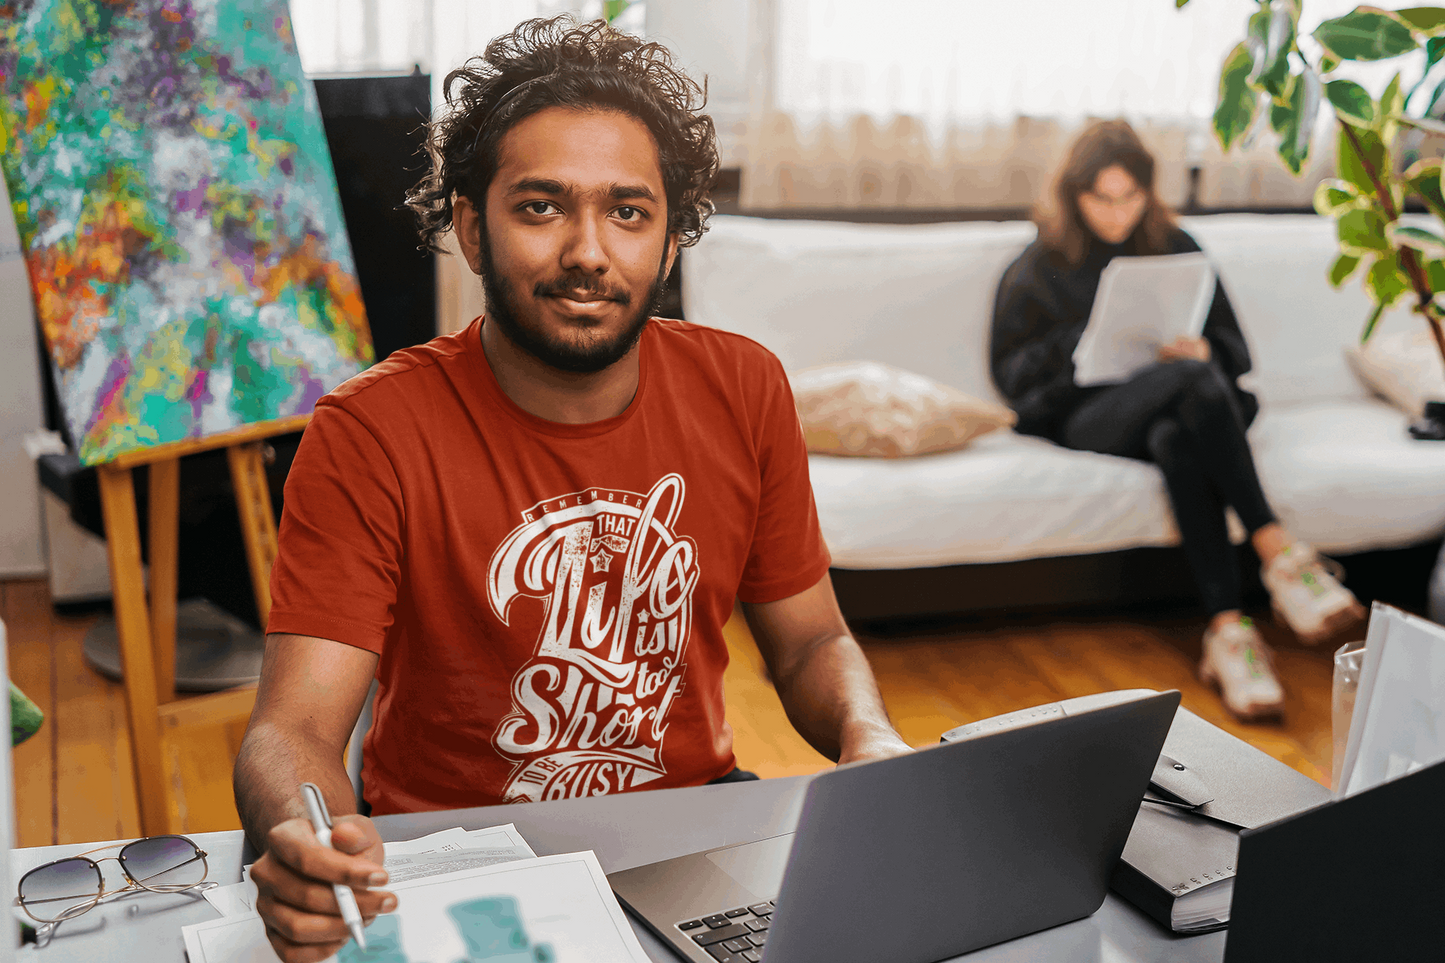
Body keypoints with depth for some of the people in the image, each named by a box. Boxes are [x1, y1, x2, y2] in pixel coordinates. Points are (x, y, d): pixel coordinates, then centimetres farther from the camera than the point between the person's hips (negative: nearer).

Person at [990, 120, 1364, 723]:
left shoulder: (1176, 250, 18)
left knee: (1178, 441, -39)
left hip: (1173, 412, 3)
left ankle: (1228, 629, -48)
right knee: (1190, 381, -36)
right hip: (1087, 416, -2)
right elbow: (1008, 371, 7)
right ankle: (1277, 551, -43)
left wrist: (1205, 351, -9)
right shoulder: (1040, 267, 12)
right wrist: (1077, 349, -12)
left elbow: (1234, 347, 17)